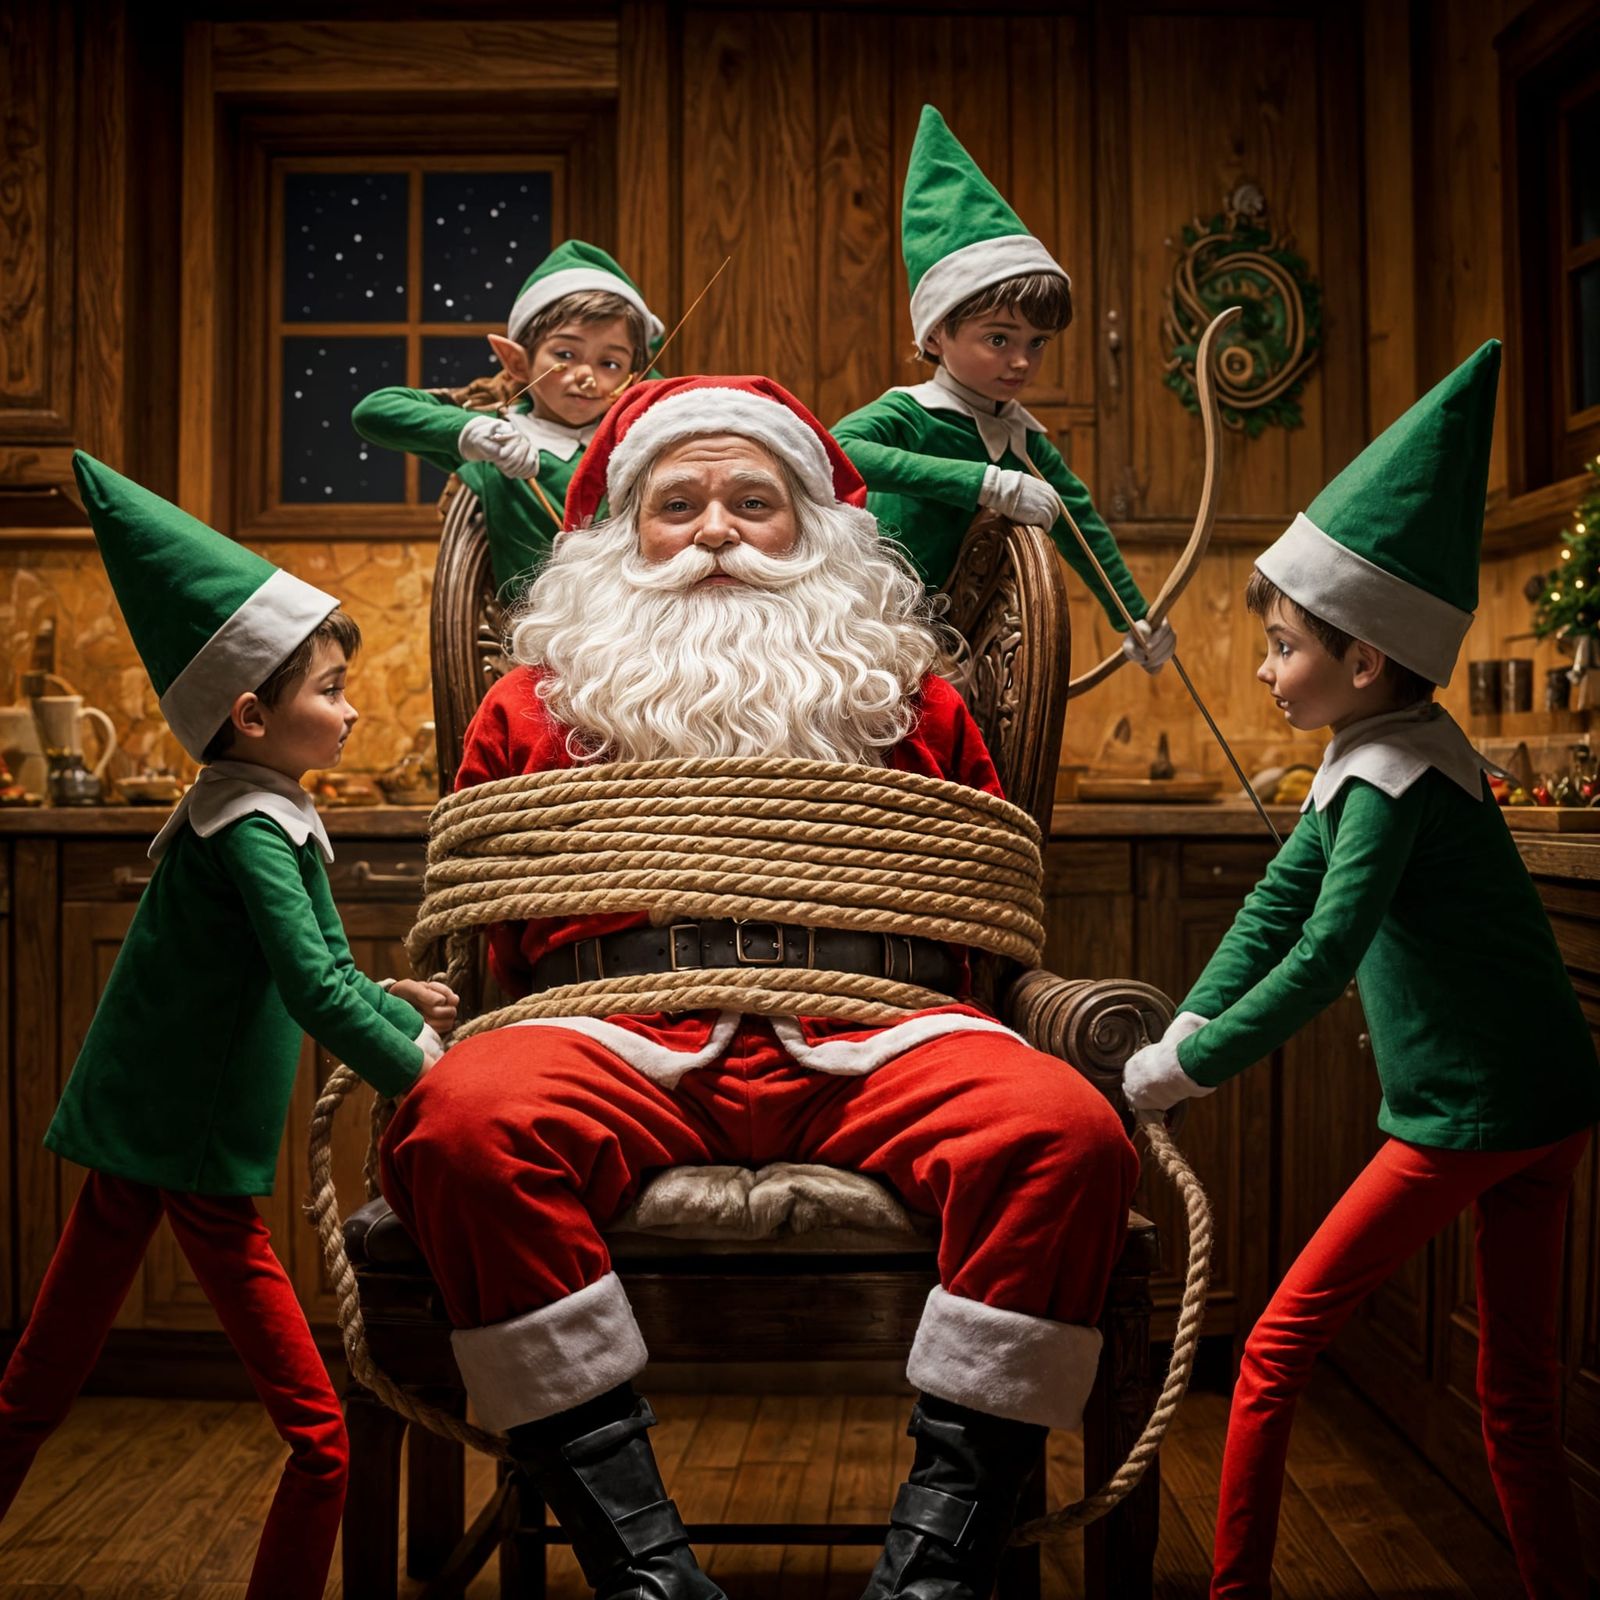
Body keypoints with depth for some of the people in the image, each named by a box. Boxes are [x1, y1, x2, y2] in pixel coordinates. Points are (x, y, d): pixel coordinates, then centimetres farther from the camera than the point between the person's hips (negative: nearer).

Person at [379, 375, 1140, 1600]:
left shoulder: (906, 694, 26)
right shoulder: (536, 704, 24)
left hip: (868, 1036, 1)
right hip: (621, 1039, 0)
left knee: (1065, 1131, -30)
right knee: (461, 1122, -34)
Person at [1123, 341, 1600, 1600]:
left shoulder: (1390, 787, -18)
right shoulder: (1382, 757, 11)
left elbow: (1321, 962, -24)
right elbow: (1280, 903, 9)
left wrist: (1187, 1069, -16)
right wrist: (1186, 1030, 2)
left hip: (1471, 1118, -9)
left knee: (1274, 1355, 0)